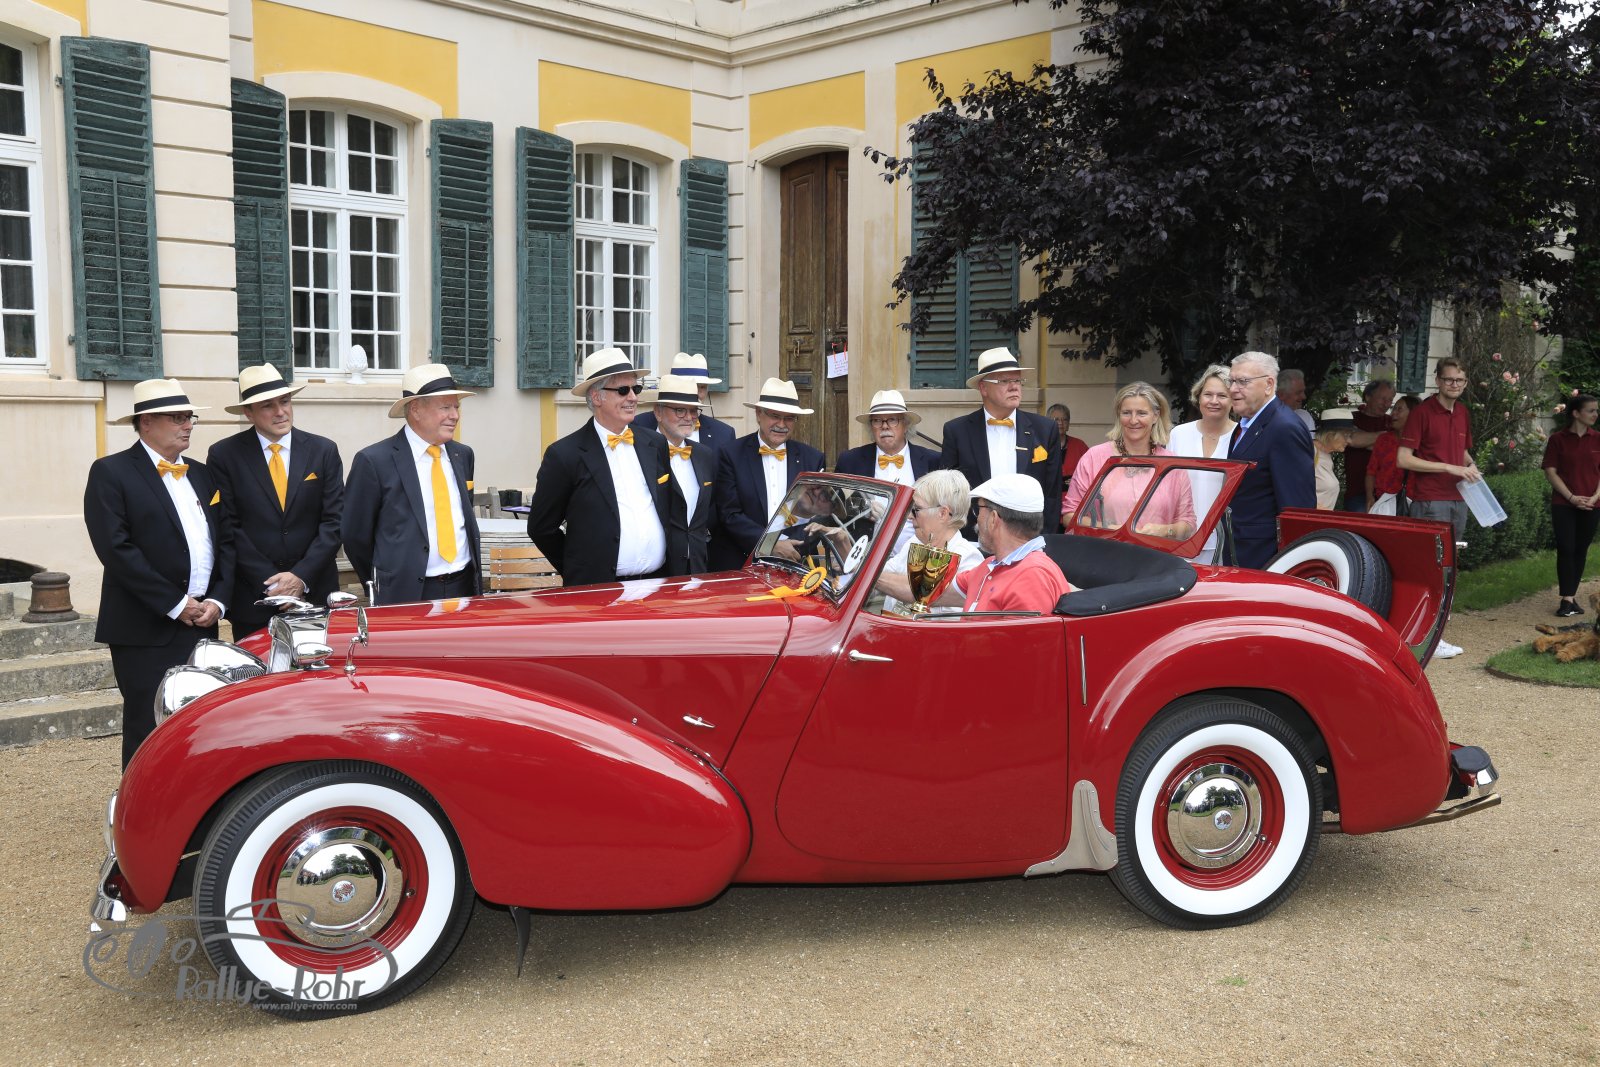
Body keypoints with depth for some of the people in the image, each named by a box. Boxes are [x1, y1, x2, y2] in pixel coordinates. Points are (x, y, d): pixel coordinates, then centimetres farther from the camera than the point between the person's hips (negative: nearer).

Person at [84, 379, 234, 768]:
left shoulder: (201, 475, 16)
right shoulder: (111, 473, -4)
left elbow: (225, 542, 14)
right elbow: (116, 548, -13)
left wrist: (217, 600, -2)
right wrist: (175, 604, -14)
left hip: (201, 626, 6)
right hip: (146, 633, -5)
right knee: (150, 736, -2)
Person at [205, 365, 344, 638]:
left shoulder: (324, 451, 3)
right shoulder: (223, 455, 0)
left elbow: (334, 520, 0)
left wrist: (302, 576, -10)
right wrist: (269, 583, -11)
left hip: (315, 593, 1)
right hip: (253, 599, -1)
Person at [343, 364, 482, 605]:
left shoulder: (463, 455, 9)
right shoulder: (373, 461, -8)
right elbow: (354, 534, -1)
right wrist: (380, 587, 6)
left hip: (465, 587, 4)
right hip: (406, 594, -4)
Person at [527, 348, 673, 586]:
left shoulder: (656, 444, 7)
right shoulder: (564, 455, -8)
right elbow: (541, 528, -3)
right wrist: (580, 574, 1)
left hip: (659, 585, 4)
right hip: (598, 591, -4)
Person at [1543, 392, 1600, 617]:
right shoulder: (1558, 439, -2)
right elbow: (1550, 472, -4)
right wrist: (1571, 497, -12)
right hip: (1563, 504, -3)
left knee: (1581, 550, 7)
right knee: (1566, 549, -6)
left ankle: (1572, 597, 14)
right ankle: (1566, 599, -5)